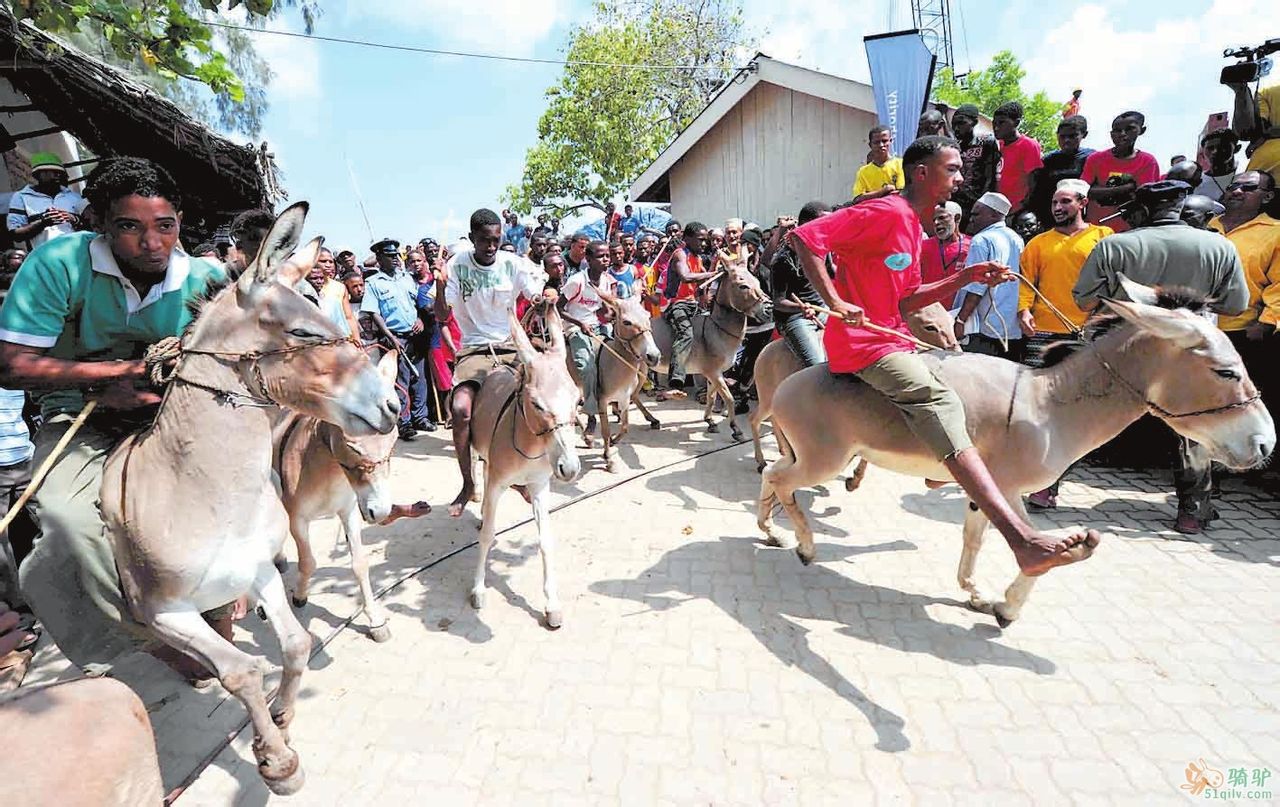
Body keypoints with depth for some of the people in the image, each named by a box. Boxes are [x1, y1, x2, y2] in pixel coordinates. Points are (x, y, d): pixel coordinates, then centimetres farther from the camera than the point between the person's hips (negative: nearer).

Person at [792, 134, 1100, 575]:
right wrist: (835, 302, -26)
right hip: (864, 344, -11)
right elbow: (806, 236, -20)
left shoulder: (911, 225, 20)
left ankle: (938, 468, 37)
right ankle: (1023, 539, -37)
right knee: (941, 402, -28)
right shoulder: (886, 212, -11)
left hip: (893, 339, 11)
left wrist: (965, 278, 6)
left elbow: (908, 300, 18)